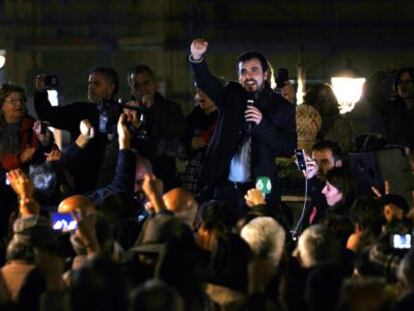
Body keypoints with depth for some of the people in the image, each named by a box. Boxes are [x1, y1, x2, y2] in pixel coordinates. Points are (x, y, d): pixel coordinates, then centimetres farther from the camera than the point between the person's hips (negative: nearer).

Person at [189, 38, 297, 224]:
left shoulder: (282, 107, 5)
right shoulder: (232, 95, 12)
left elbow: (289, 148, -2)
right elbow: (206, 83, -5)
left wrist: (262, 123, -14)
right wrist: (197, 59, -25)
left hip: (259, 190, -2)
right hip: (224, 188, 2)